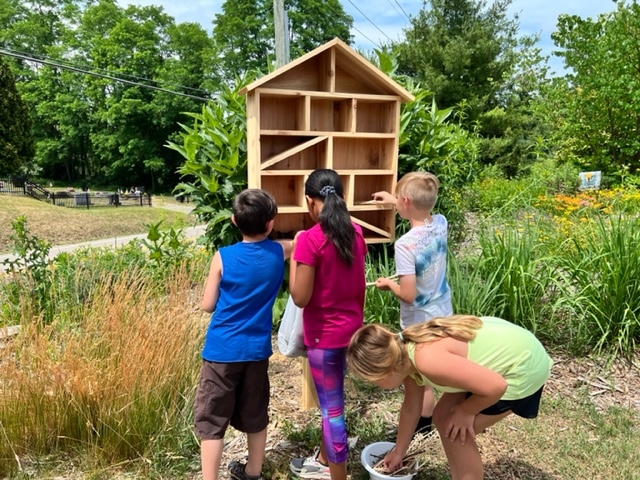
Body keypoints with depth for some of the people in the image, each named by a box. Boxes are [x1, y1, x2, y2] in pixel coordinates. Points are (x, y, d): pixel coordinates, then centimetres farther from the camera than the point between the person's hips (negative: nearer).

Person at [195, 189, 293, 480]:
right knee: (255, 415, 20)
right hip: (257, 350, 3)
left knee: (212, 419, 7)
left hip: (222, 351, -3)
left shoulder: (223, 257, -11)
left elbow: (208, 305, -5)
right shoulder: (280, 252, -5)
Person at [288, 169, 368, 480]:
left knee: (332, 408, 7)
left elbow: (300, 298, -18)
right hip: (350, 328, 8)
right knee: (330, 399, 24)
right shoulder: (355, 233, 0)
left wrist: (293, 254, -8)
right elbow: (361, 285, 9)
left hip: (324, 334, -8)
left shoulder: (310, 239, -21)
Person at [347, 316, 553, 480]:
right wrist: (399, 451, 24)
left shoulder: (427, 360, -33)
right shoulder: (405, 354, -4)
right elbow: (411, 407, 13)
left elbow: (496, 387, -29)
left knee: (457, 433, -3)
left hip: (522, 366, -8)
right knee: (443, 417, 12)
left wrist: (465, 411, -10)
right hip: (504, 347, 8)